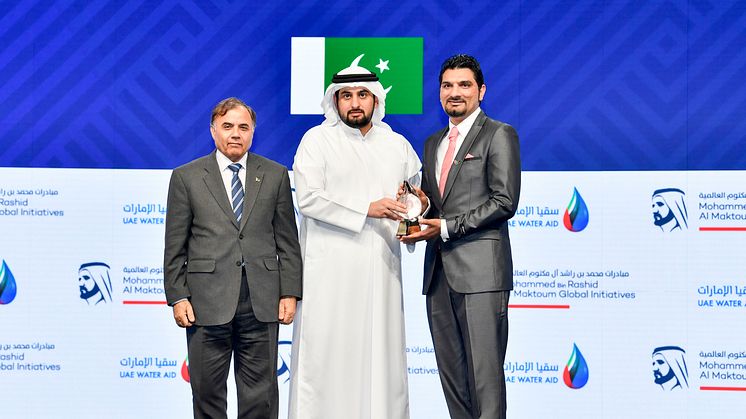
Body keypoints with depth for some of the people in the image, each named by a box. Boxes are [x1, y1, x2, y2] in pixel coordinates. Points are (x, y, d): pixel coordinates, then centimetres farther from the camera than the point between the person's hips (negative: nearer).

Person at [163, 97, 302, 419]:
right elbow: (175, 246, 4)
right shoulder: (186, 177, 5)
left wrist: (290, 293, 2)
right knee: (207, 391, 6)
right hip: (207, 301, -1)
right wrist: (177, 297, -3)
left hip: (261, 302, 1)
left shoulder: (275, 175, 9)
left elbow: (287, 240, 9)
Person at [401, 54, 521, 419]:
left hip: (480, 270, -7)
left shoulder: (499, 135, 0)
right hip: (439, 272, 7)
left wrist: (446, 227, -13)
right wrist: (418, 223, 2)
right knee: (451, 372, 8)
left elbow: (504, 202, -9)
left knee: (485, 372, -8)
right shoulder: (432, 143, 21)